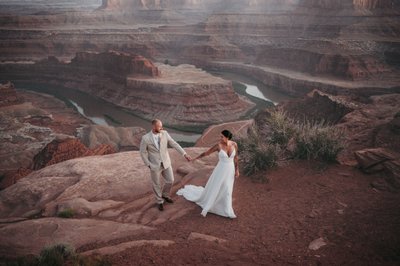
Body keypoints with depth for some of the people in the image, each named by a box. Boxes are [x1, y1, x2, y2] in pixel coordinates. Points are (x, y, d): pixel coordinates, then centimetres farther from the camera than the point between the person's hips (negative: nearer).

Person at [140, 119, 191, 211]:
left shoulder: (164, 133, -10)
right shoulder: (145, 138, -19)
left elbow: (174, 144, -8)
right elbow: (143, 152, -8)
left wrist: (185, 154, -13)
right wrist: (149, 165, -9)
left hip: (166, 163, 3)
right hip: (155, 165, -3)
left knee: (170, 181, 13)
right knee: (157, 184, 12)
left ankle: (165, 195, 43)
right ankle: (160, 201, 37)